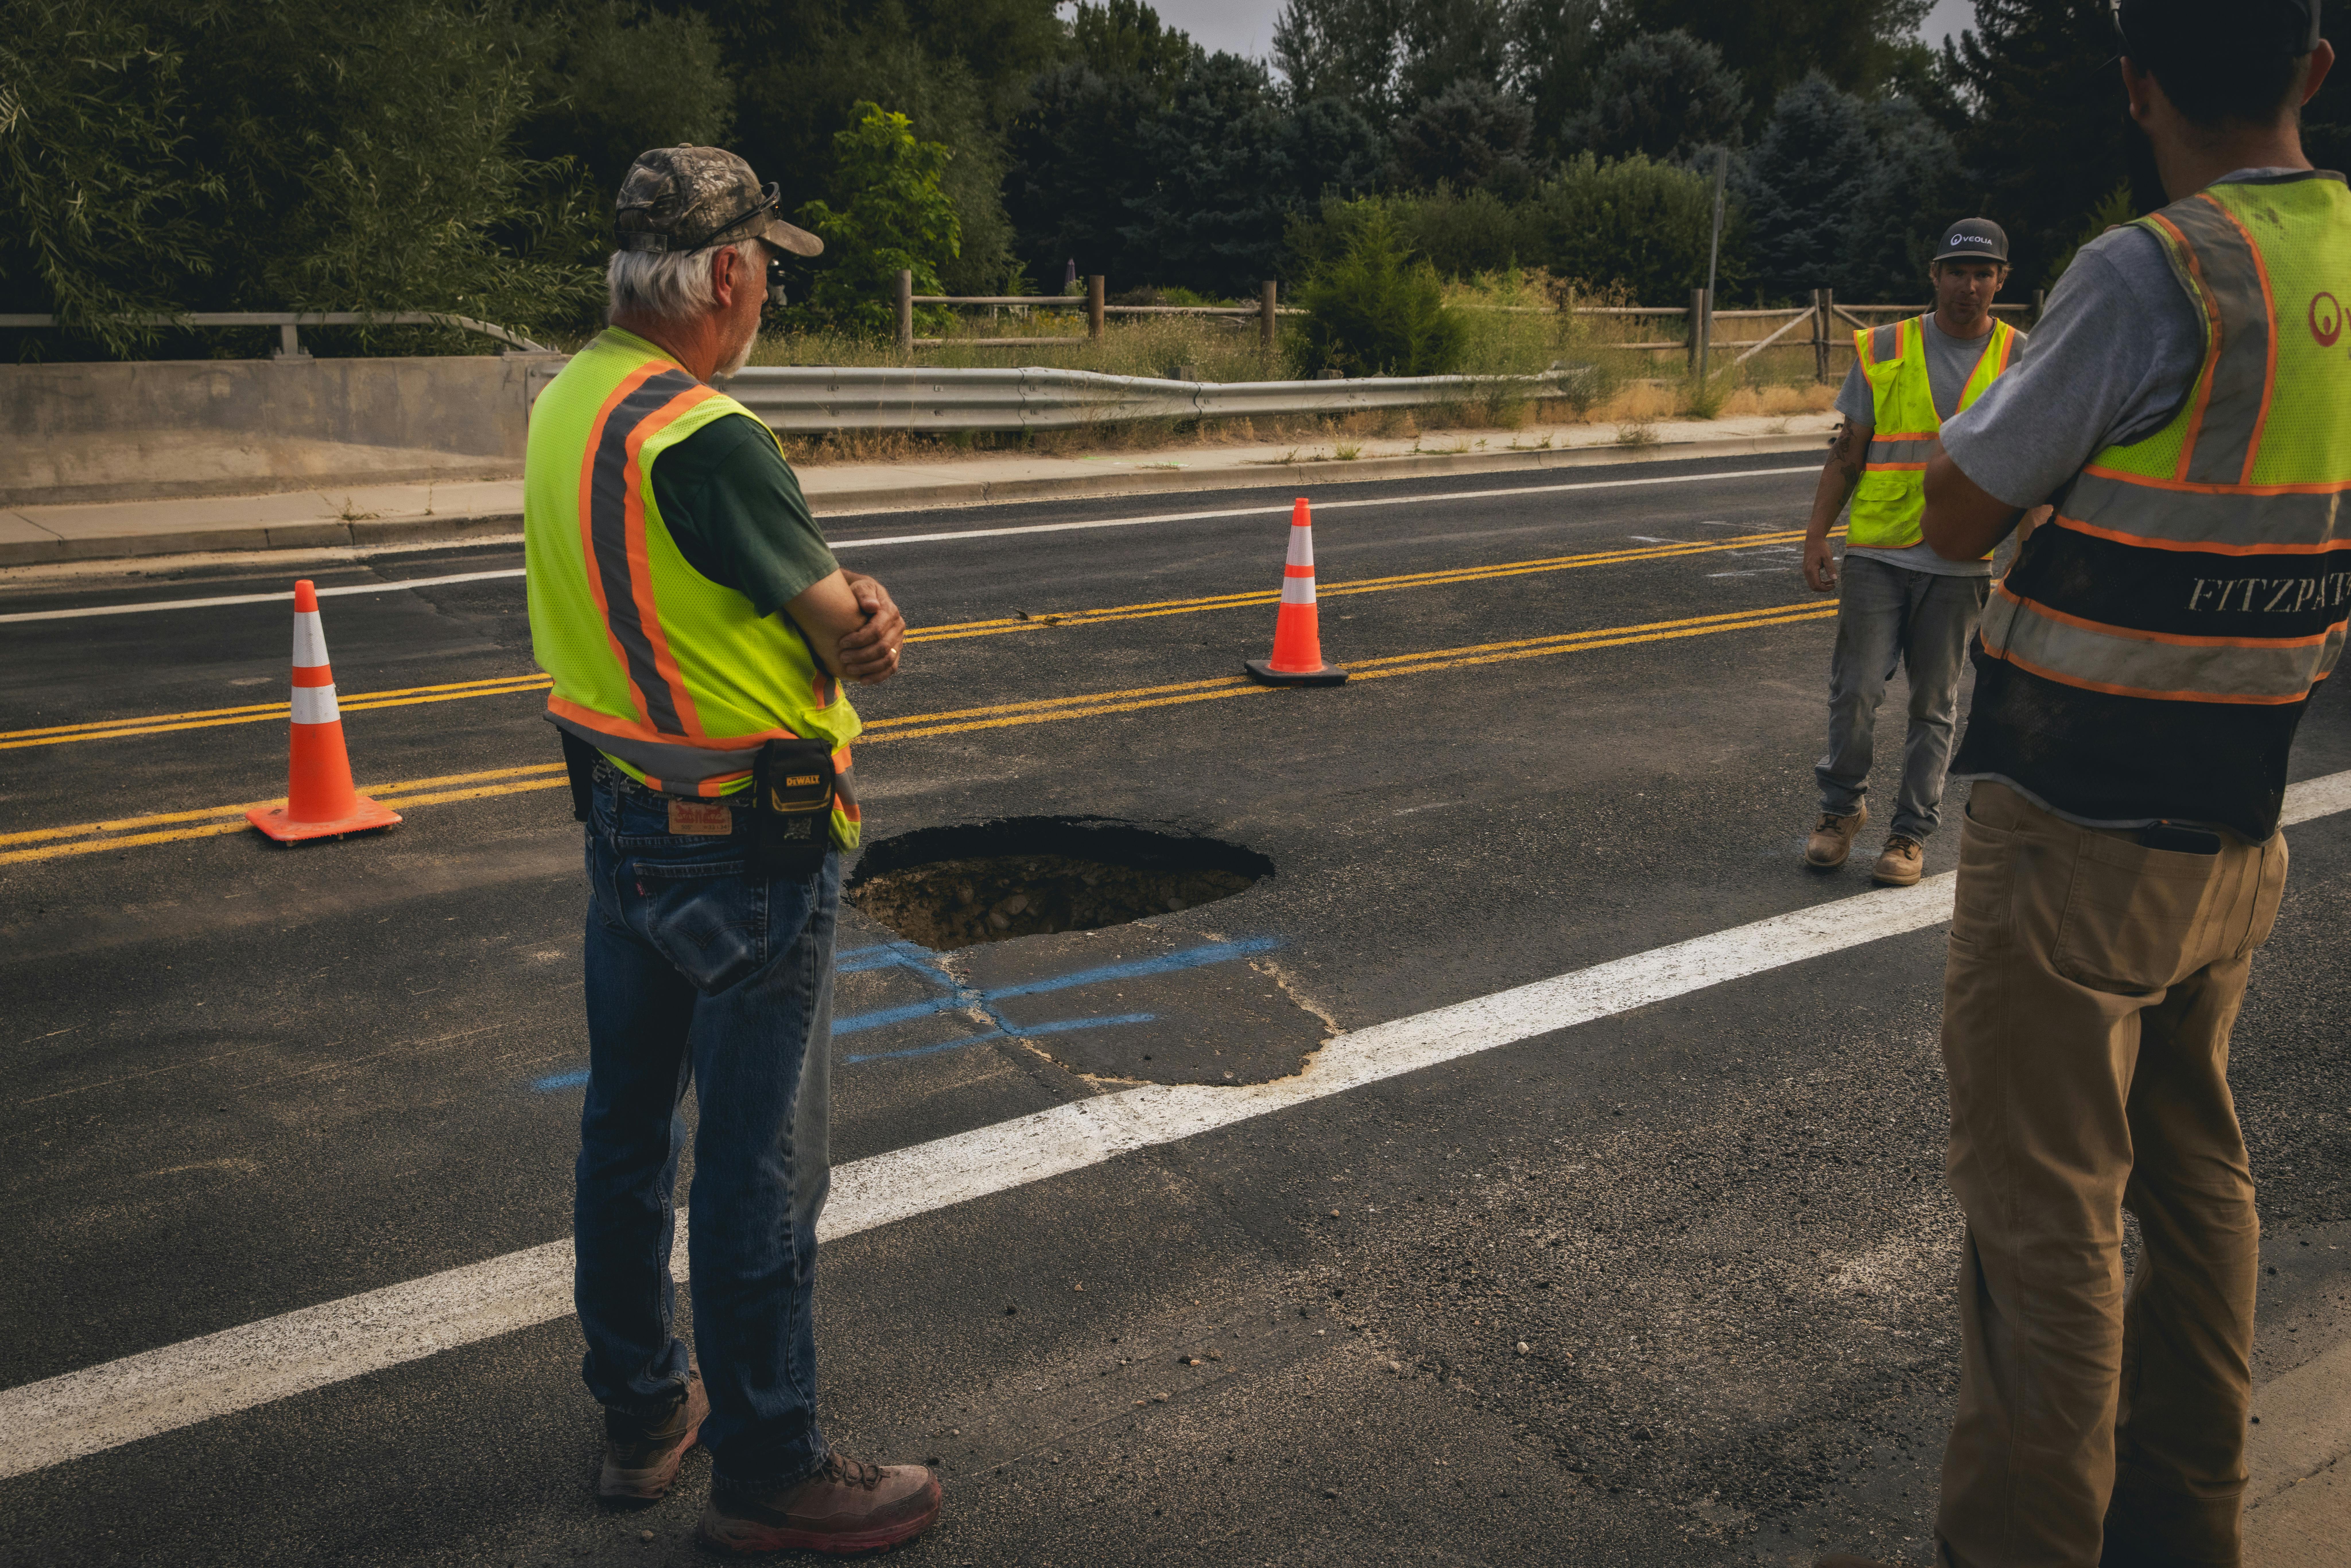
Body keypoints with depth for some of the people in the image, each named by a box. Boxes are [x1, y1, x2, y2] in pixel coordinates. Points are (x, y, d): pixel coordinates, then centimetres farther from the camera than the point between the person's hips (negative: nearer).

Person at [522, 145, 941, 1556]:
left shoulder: (565, 403, 6)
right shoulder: (707, 438, -24)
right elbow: (852, 636, -17)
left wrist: (845, 603, -10)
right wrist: (861, 618, 5)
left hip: (620, 821, 9)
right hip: (749, 850, -9)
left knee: (629, 1128, 19)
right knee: (761, 1163, 3)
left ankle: (643, 1411, 37)